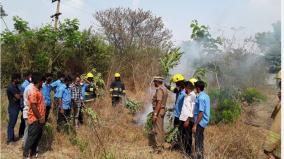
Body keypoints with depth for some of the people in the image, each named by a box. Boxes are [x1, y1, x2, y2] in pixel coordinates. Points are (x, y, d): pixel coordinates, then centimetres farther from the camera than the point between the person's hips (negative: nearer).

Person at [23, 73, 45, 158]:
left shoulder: (38, 90, 10)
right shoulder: (33, 91, -21)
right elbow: (33, 107, -24)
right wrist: (40, 118, -19)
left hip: (39, 118, 10)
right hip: (35, 119, -9)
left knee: (38, 136, 18)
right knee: (31, 137, 2)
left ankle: (33, 152, 32)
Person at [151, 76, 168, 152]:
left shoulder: (159, 89, -19)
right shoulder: (164, 88, 11)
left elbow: (159, 103, -26)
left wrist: (155, 114, -24)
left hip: (158, 111, -10)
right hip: (162, 110, 10)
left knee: (157, 129, -4)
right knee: (161, 128, 18)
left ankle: (158, 147, 3)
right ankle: (161, 144, 29)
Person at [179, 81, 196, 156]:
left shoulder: (193, 96, -13)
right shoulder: (186, 96, 14)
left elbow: (192, 110, -17)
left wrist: (188, 120, -20)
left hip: (188, 120, -8)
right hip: (183, 119, 8)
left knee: (188, 136, 2)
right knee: (183, 136, 16)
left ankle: (188, 152, 14)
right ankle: (184, 151, 29)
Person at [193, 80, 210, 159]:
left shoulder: (200, 97, -20)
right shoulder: (206, 96, 9)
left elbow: (201, 112, -23)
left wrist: (195, 125, -21)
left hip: (200, 122, -10)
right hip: (204, 121, 10)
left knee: (198, 141, -1)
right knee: (200, 140, 19)